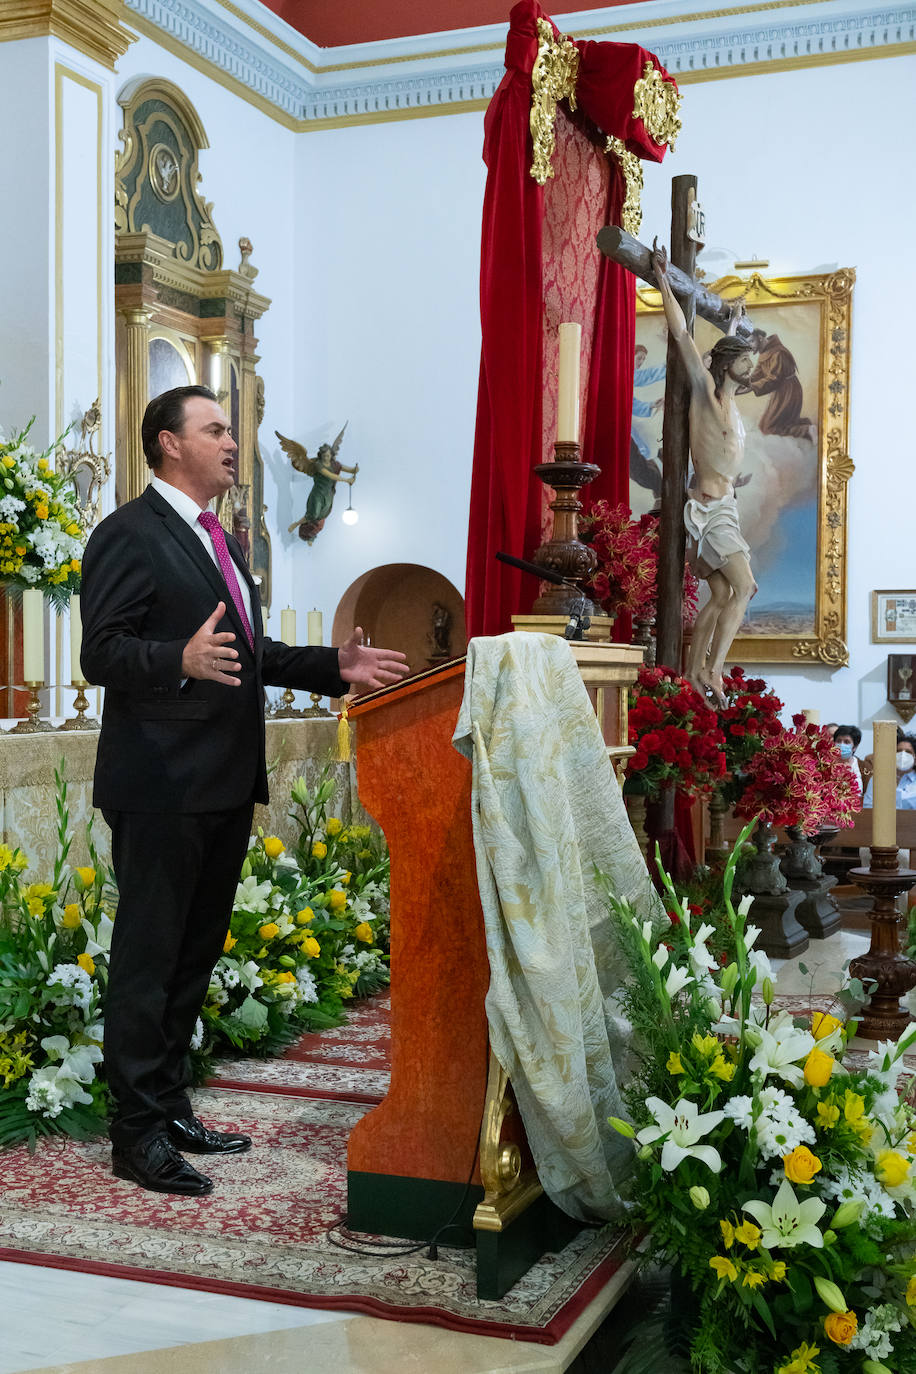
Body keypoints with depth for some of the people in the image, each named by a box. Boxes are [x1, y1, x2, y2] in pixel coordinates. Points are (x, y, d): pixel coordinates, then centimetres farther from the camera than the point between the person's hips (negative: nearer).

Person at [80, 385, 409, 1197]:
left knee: (196, 955, 16)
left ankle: (172, 1107, 28)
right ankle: (139, 1132, 8)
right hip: (162, 787, -9)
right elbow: (102, 652, -17)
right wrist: (182, 660, -34)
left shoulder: (223, 542, 21)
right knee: (148, 961, -1)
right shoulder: (129, 535, -9)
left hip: (226, 785, 9)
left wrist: (333, 667, 15)